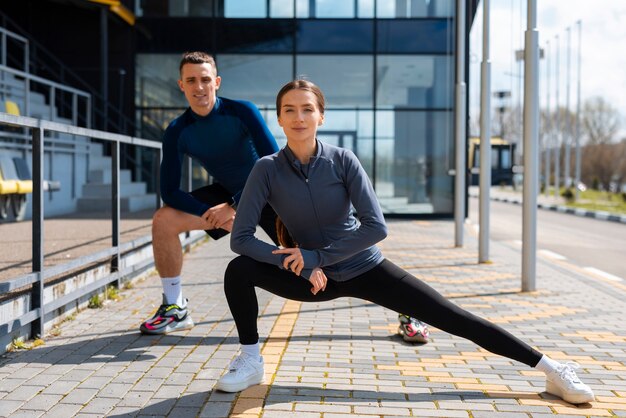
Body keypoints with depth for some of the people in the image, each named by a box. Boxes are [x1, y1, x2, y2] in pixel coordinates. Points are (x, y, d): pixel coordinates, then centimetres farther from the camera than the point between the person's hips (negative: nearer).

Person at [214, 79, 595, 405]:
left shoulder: (342, 160, -16)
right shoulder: (268, 169, -14)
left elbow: (376, 227, -20)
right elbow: (241, 237, -17)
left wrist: (317, 255, -23)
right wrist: (303, 266, -24)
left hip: (367, 269, -1)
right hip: (313, 277, 1)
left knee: (455, 319, -5)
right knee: (239, 271, -21)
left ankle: (552, 369, 4)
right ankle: (251, 362, -2)